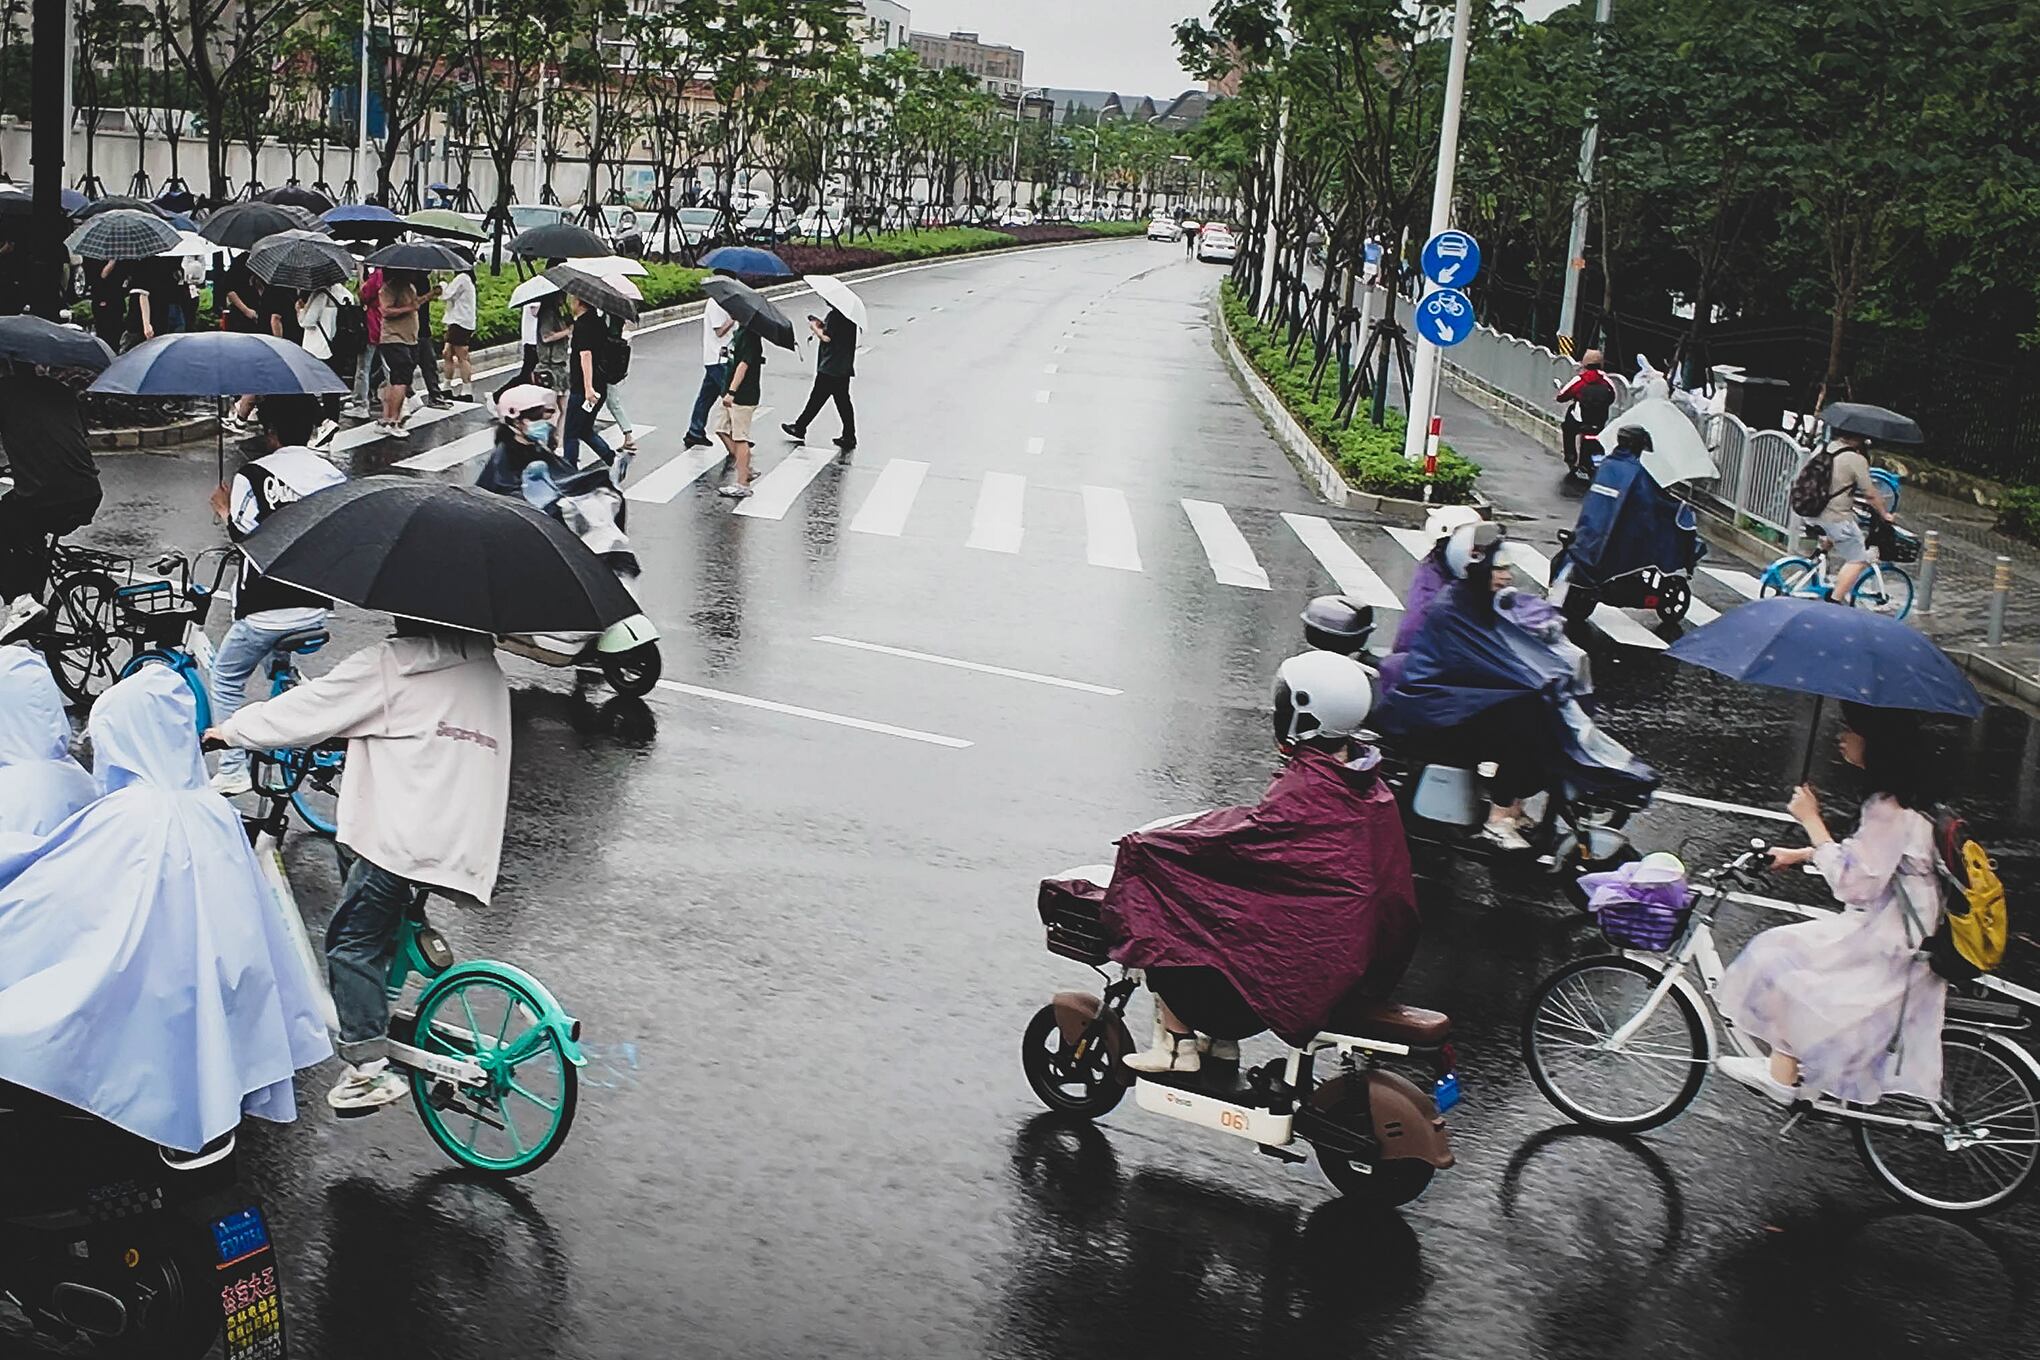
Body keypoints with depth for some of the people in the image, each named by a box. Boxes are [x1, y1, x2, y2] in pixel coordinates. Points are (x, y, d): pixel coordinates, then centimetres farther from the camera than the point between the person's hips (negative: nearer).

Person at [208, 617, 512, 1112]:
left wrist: (230, 730, 18)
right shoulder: (488, 673, 17)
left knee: (352, 941, 3)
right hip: (466, 843, 7)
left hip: (401, 837, -7)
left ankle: (370, 1066, -3)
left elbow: (306, 710, 2)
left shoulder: (390, 664, -2)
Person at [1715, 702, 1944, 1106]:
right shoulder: (1901, 795, 7)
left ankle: (1782, 1076, 9)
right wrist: (1800, 854, 17)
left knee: (1782, 958, -3)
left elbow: (1851, 883, -26)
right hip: (1891, 927, 10)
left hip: (1888, 944, -10)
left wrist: (1811, 821, -18)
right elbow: (1865, 853, 22)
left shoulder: (1891, 809, -25)